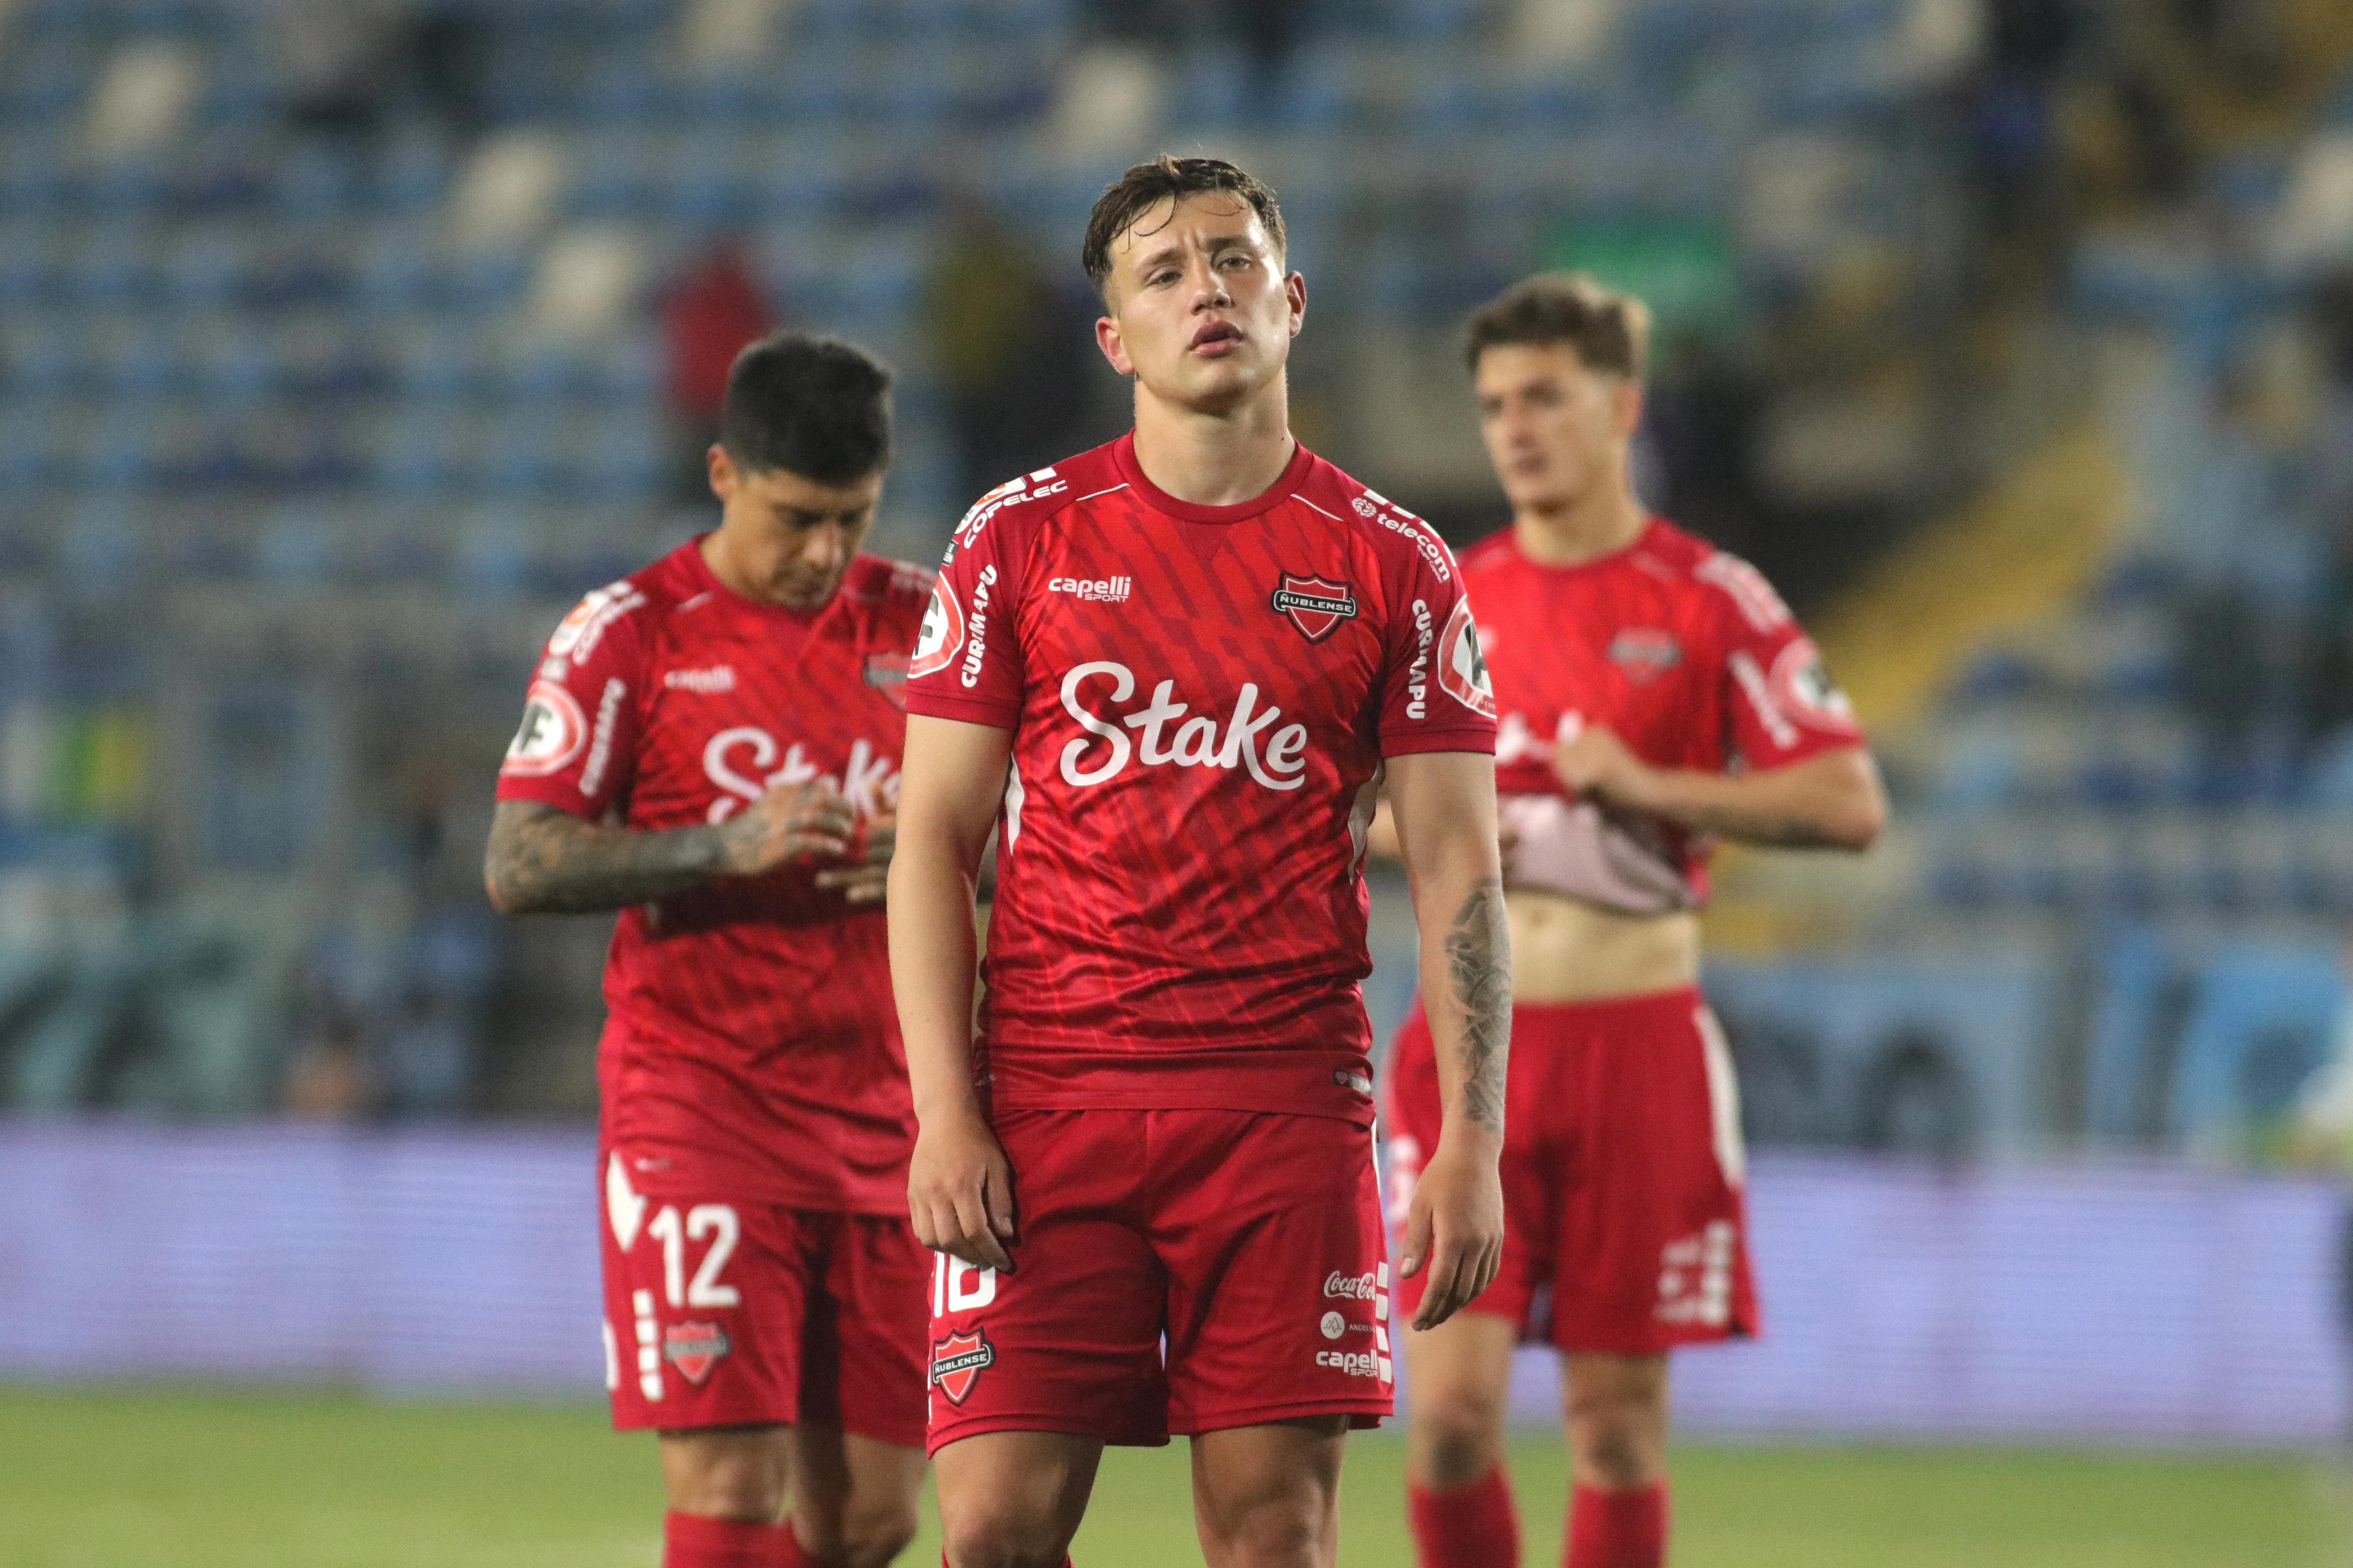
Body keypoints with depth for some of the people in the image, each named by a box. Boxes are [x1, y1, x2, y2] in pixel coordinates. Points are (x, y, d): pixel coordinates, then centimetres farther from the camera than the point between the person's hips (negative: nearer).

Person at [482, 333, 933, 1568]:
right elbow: (518, 866, -7)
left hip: (889, 1121, 4)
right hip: (700, 1107, -4)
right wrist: (725, 846, -20)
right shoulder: (630, 633, -2)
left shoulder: (923, 623, 9)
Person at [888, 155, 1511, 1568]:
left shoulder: (1391, 567, 6)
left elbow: (1457, 870, 5)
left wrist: (1471, 1147, -5)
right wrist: (947, 1116, -6)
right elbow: (933, 840, 4)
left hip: (1288, 1103, 0)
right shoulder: (1022, 540, 6)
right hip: (1049, 1093, 0)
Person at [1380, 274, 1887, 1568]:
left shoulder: (1710, 601, -1)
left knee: (1618, 1415, 1)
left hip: (1636, 1038, -2)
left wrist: (1649, 788, -15)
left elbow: (1848, 803, -6)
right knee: (1451, 1403, -8)